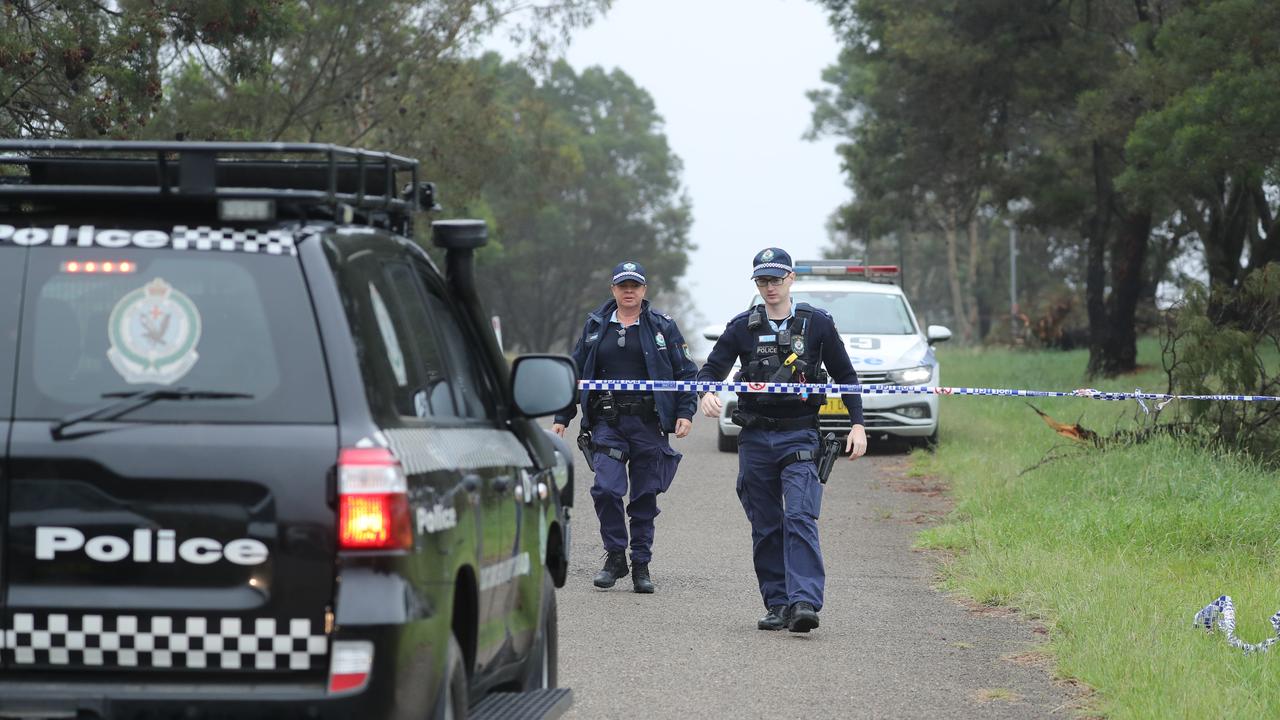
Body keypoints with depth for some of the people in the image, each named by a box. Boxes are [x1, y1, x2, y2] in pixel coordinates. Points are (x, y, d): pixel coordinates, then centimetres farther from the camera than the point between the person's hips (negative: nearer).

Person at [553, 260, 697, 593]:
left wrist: (685, 412, -5)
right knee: (606, 489, -13)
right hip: (607, 422, 1)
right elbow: (576, 374, 16)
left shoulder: (662, 327, 6)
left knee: (645, 497, 3)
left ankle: (641, 565, 13)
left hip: (648, 424, -1)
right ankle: (615, 556, 3)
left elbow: (685, 373, 7)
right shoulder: (595, 326, 11)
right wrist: (561, 417, 12)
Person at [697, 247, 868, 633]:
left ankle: (804, 602, -25)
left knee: (800, 519, -17)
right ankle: (777, 605, 11)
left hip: (799, 436, -3)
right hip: (755, 438, 3)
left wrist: (857, 424, 3)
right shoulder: (743, 327, 6)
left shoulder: (817, 323, 3)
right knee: (765, 527, 5)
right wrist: (706, 392, -16)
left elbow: (845, 375, 10)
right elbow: (712, 368, 8)